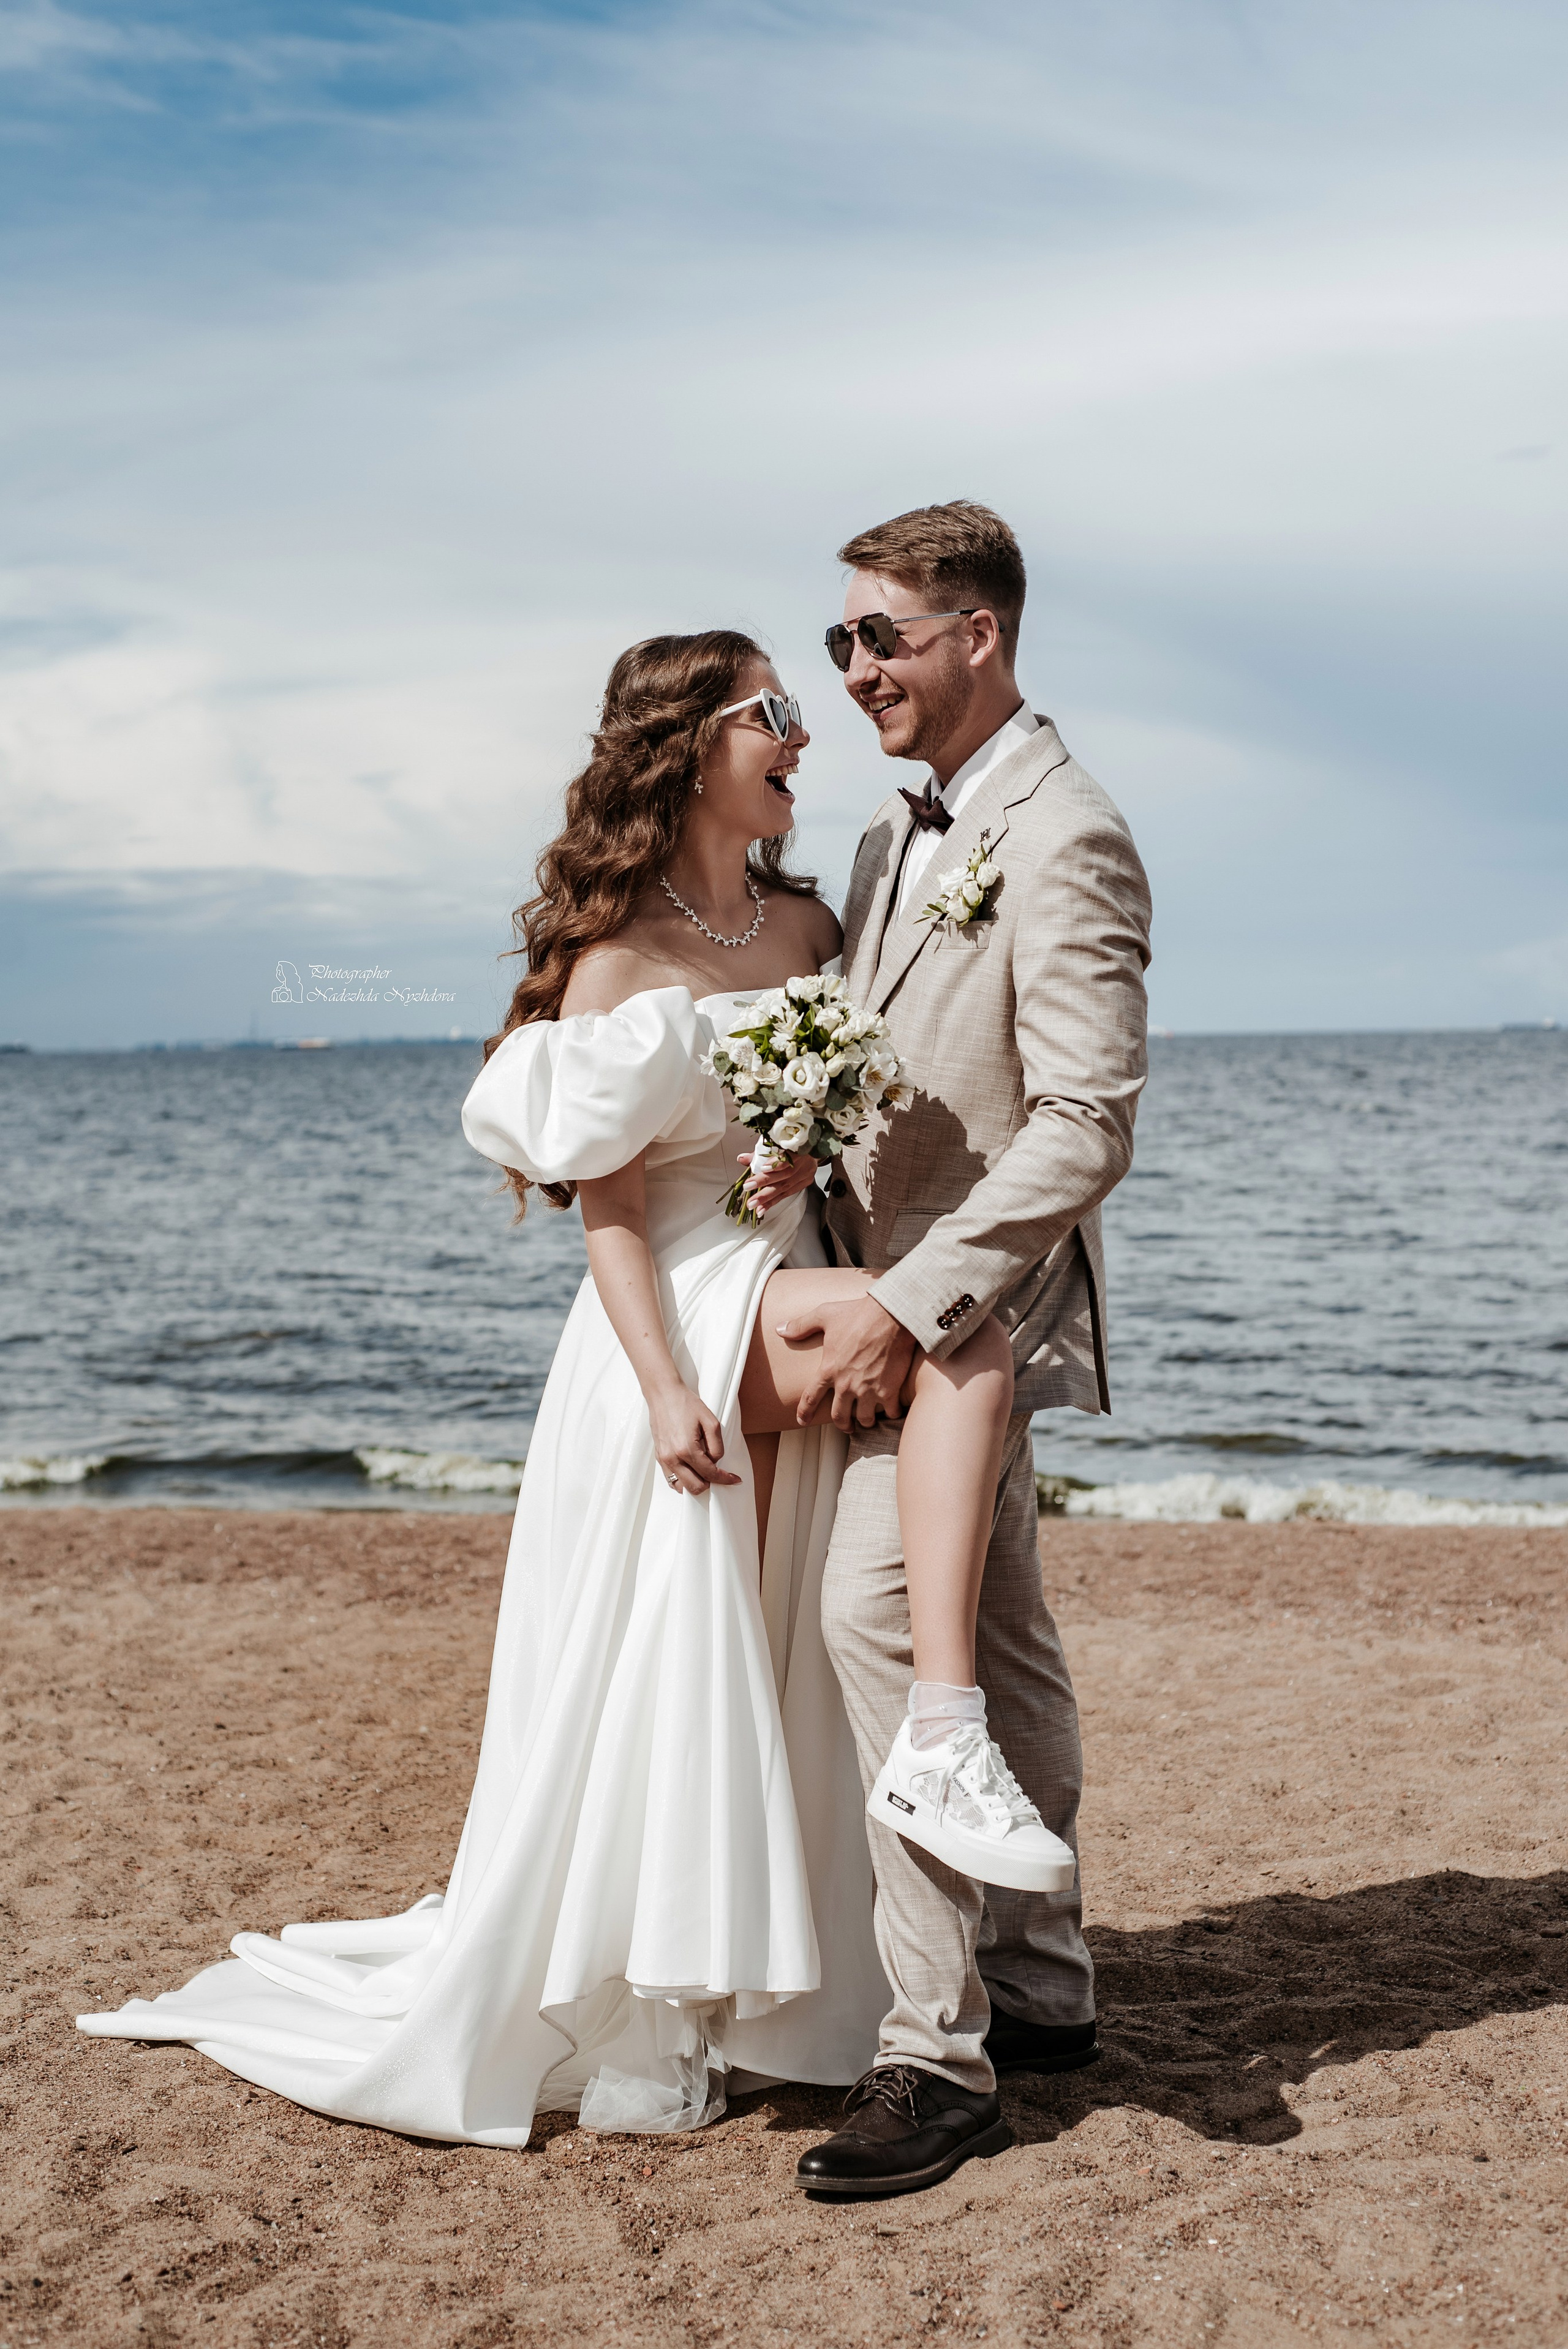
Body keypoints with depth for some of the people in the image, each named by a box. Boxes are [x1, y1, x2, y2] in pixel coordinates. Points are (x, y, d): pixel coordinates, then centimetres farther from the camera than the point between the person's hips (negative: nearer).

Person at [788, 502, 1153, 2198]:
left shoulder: (1063, 840, -15)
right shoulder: (900, 831, 14)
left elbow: (1087, 1125, -22)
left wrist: (906, 1308, -24)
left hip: (972, 1308, -9)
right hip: (898, 1299, 9)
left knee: (881, 1612, -20)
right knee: (993, 1645, 15)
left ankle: (937, 2052, -12)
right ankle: (1040, 1991, 26)